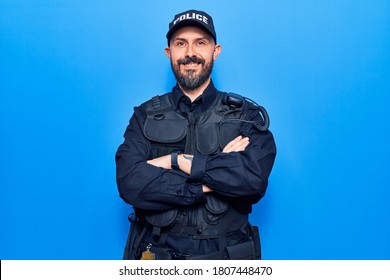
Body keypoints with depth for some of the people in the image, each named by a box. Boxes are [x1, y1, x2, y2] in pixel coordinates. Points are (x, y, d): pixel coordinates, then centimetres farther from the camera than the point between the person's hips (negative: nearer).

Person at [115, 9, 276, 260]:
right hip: (158, 254, 0)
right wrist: (213, 178, -18)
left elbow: (254, 178, -18)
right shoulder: (146, 116, 1)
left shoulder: (246, 115, -1)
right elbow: (129, 183, -14)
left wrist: (177, 160, -16)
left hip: (226, 256, 0)